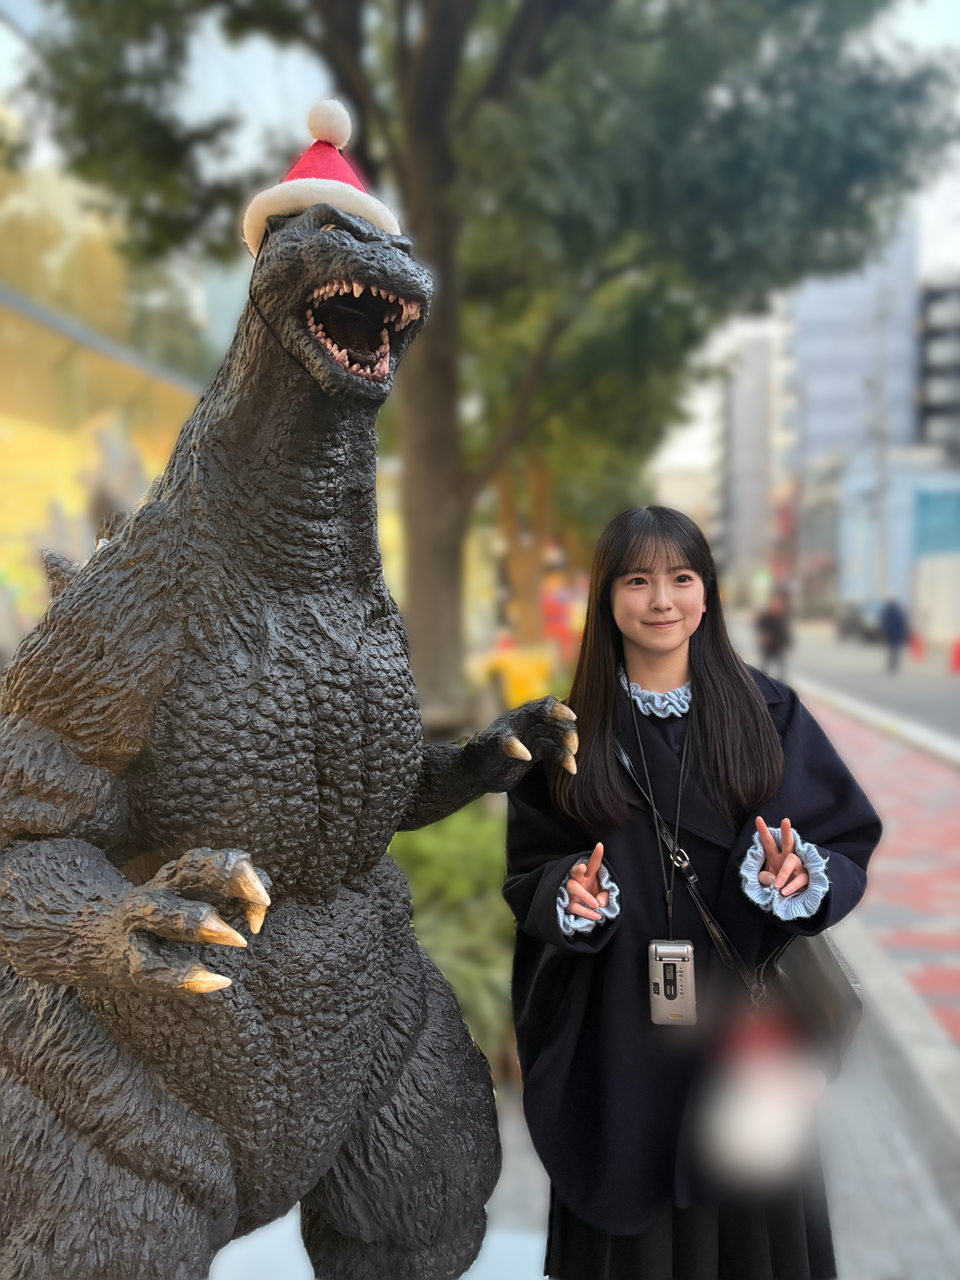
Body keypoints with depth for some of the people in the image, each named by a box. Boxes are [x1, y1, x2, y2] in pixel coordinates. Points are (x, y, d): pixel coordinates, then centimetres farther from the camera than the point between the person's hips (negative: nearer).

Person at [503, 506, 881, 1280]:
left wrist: (800, 878, -21)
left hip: (746, 1026, 0)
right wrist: (571, 898, -18)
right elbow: (529, 875, 3)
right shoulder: (572, 730, -1)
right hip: (617, 1037, 0)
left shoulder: (769, 713, -1)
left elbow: (848, 845, -1)